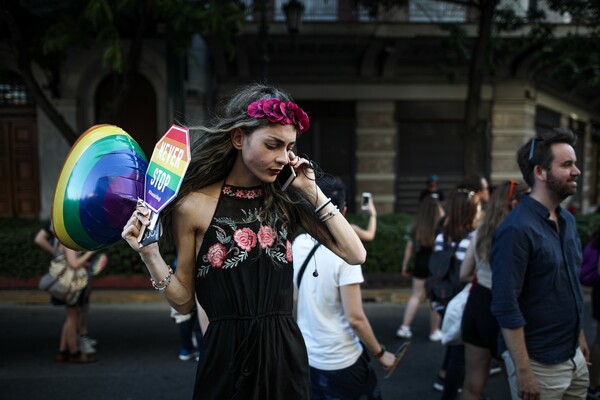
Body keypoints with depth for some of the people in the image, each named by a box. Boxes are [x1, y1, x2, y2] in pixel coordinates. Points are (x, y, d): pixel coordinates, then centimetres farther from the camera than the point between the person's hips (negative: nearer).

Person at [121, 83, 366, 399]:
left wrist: (312, 191, -6)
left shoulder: (286, 200, 1)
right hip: (225, 357, -3)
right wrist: (150, 254, -16)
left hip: (284, 352, 3)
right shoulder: (194, 205, -8)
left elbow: (355, 255, -4)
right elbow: (184, 302, -1)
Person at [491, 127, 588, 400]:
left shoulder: (568, 220, 6)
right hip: (539, 363, -8)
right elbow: (505, 306, -22)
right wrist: (523, 371, -21)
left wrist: (579, 336, 16)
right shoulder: (517, 229, -20)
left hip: (573, 357, 8)